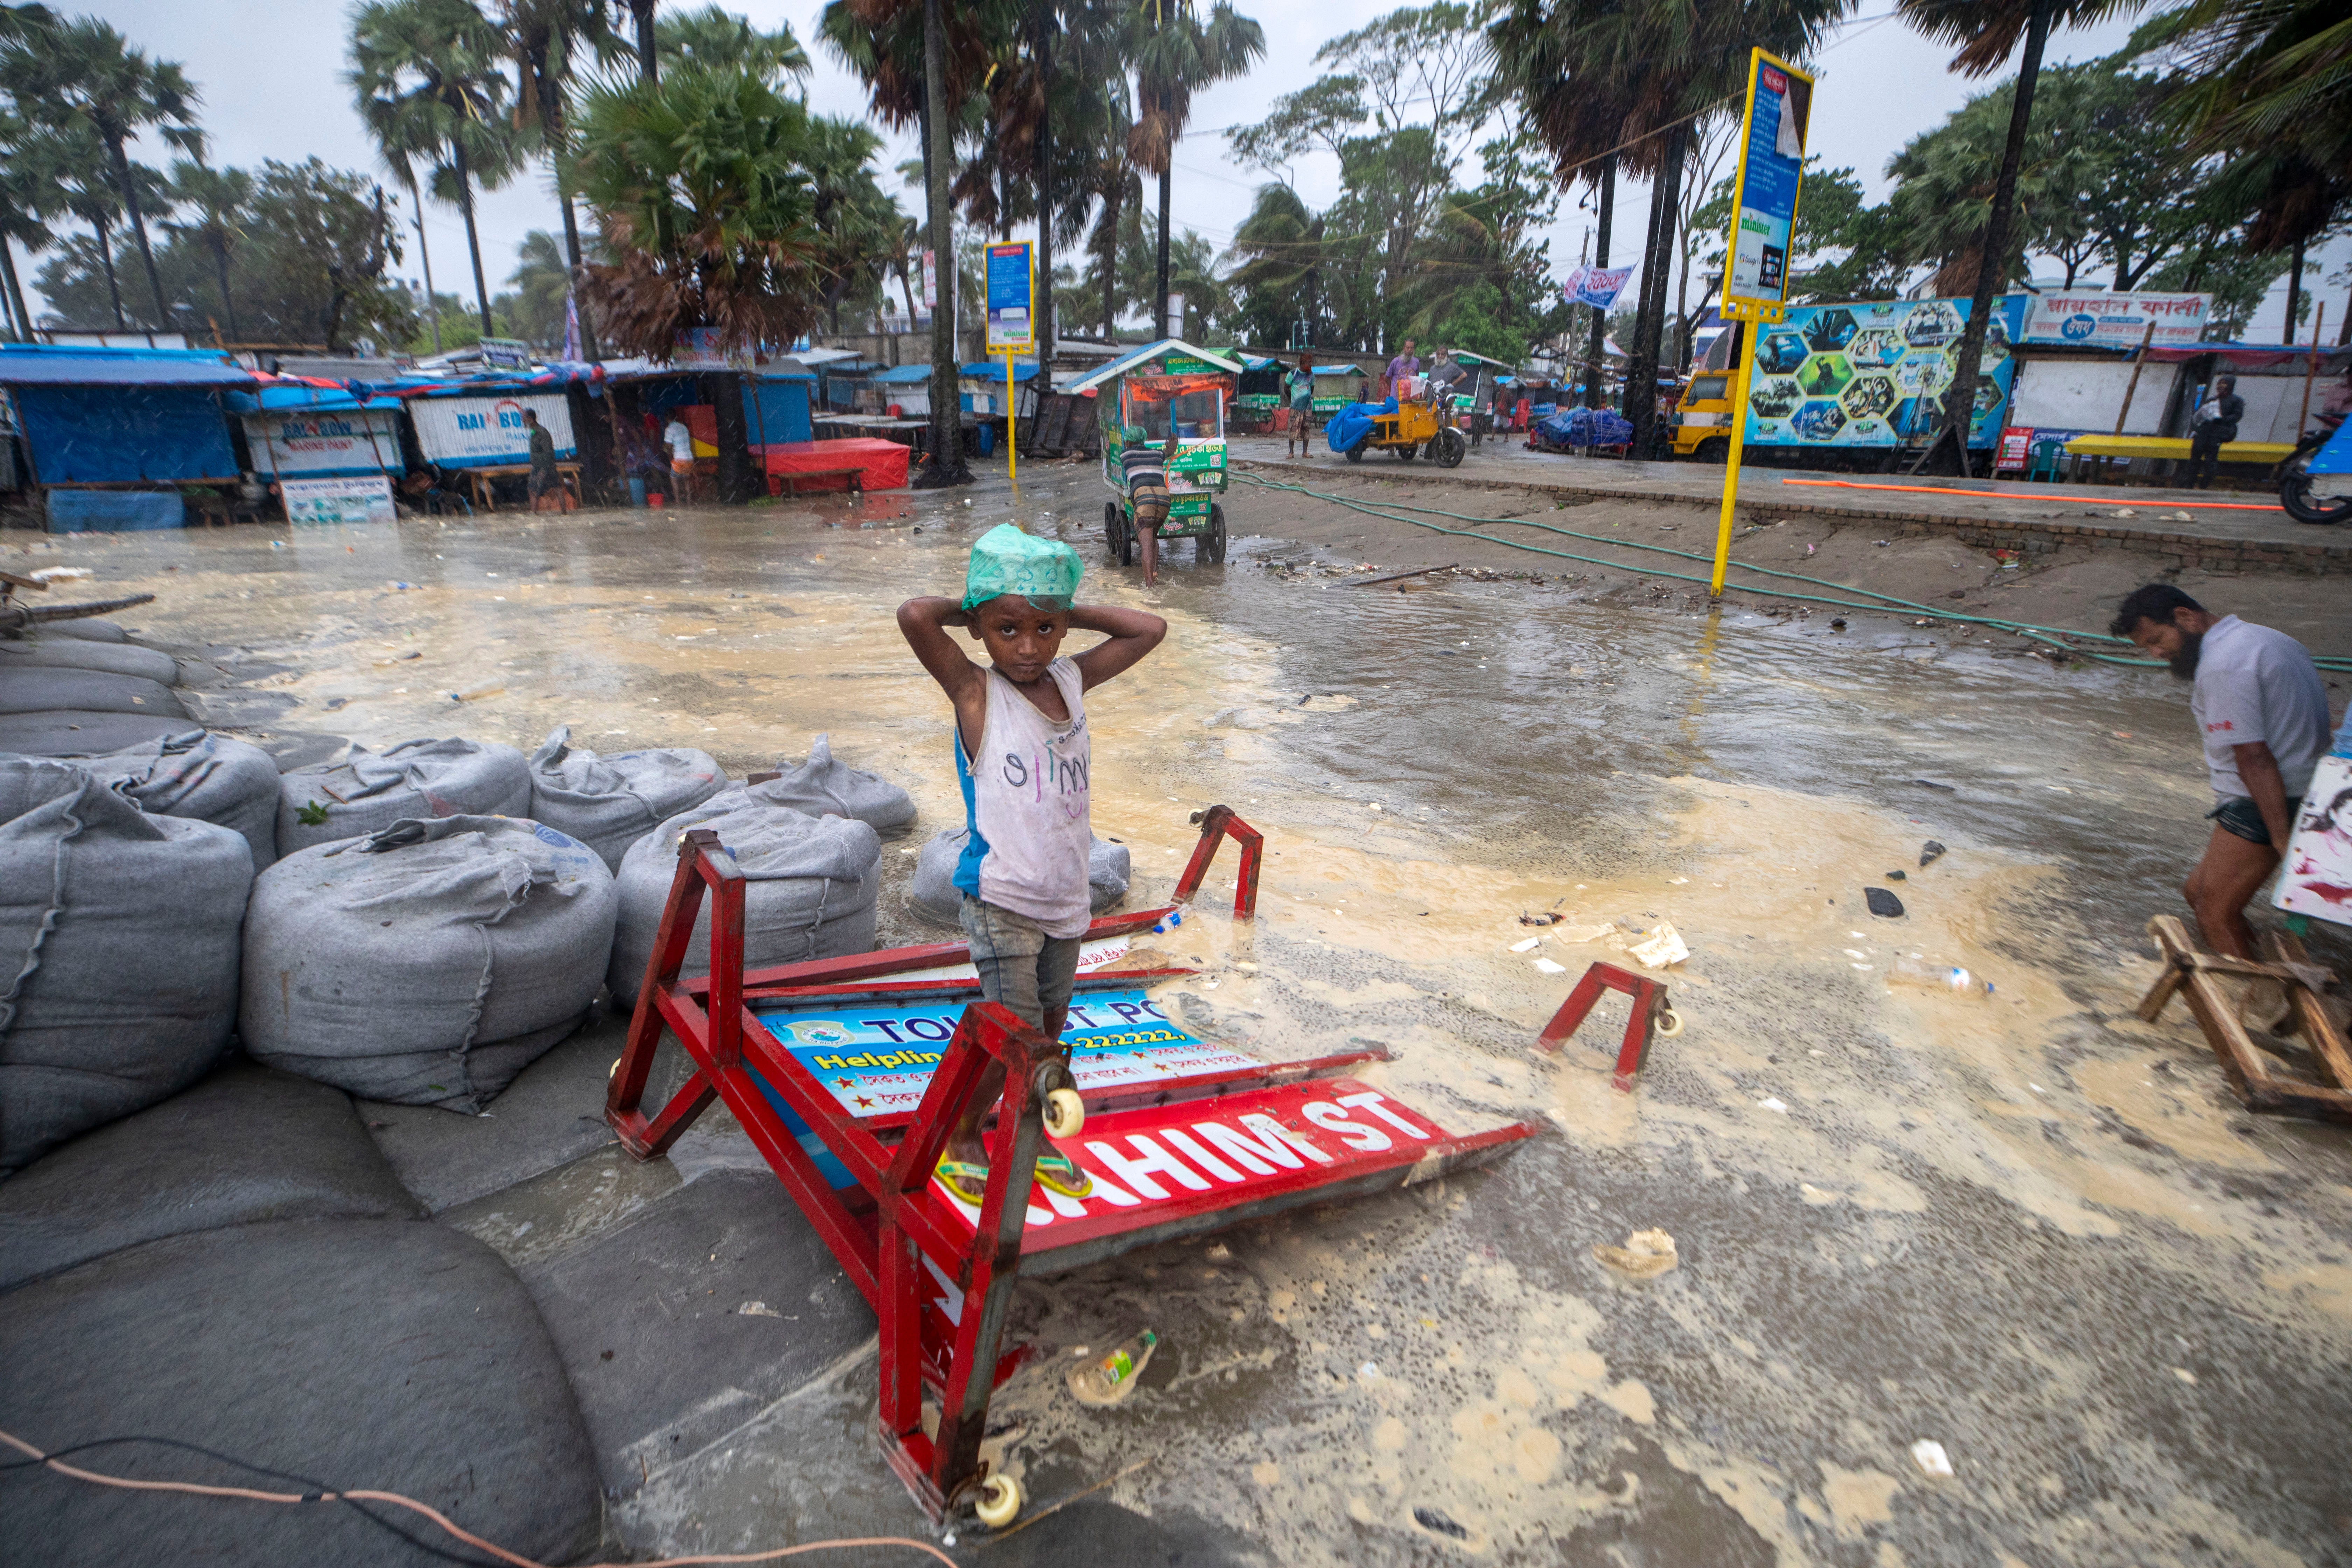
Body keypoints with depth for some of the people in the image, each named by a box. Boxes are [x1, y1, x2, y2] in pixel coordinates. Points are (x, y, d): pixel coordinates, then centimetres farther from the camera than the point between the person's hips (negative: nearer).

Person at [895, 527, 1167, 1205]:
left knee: (1049, 1026, 18)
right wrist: (974, 608, -7)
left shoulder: (1072, 679, 3)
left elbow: (1150, 628, 10)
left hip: (1066, 897, 6)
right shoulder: (975, 692, -11)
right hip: (1000, 897, -6)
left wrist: (1067, 610, 4)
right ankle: (960, 1139, 20)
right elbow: (915, 616, -26)